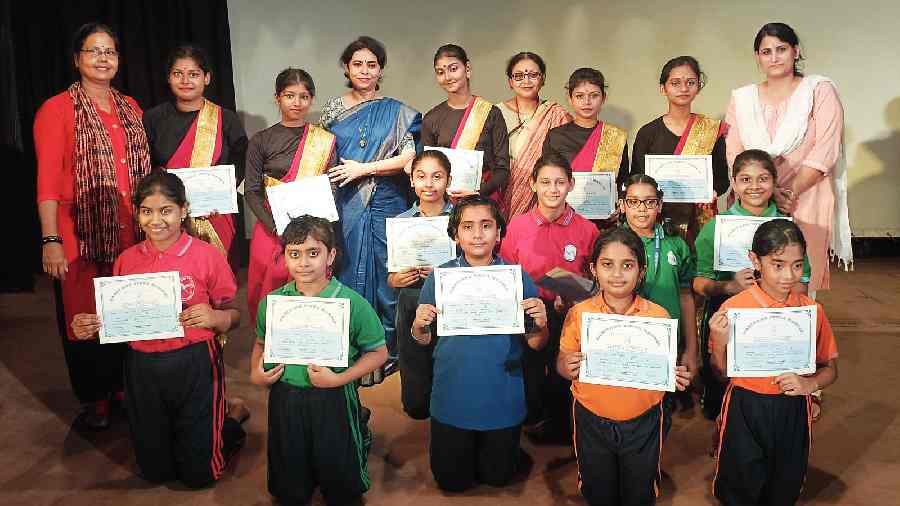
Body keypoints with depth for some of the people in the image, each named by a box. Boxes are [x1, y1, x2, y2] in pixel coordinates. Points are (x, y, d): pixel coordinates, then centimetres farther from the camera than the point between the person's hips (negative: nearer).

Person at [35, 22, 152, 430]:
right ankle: (94, 399, 23)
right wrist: (50, 240, -16)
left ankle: (124, 385, 31)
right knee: (84, 315, 6)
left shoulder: (130, 109, 12)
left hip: (129, 232, 5)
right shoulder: (57, 110, -5)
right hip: (80, 235, -5)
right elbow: (47, 180, -10)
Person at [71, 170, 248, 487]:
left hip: (194, 365, -4)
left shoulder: (207, 256, -10)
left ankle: (232, 415, 33)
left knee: (199, 474, 7)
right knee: (155, 472, 17)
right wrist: (90, 326, -10)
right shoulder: (127, 260, 1)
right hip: (143, 368, 4)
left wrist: (213, 318, -25)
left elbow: (233, 316, -3)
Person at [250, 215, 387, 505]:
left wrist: (339, 379, -18)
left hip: (333, 401, -3)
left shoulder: (352, 304, -15)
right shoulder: (271, 302, -4)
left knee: (339, 477, 17)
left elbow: (378, 352, -8)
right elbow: (261, 343, 15)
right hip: (284, 398, 3)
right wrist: (255, 374, -4)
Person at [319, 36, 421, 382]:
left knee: (385, 272, 0)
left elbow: (409, 157, -5)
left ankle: (387, 350, 14)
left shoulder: (396, 112, 5)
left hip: (385, 205, -1)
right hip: (343, 205, 2)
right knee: (347, 272, 3)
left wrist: (363, 168, -10)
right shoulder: (333, 109, 10)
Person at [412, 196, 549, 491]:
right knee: (451, 481, 16)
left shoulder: (518, 278, -8)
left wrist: (541, 325, -23)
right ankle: (468, 451, 45)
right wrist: (419, 326, -20)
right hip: (451, 400, 1)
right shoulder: (438, 278, -6)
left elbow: (534, 344, -2)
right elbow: (424, 340, 1)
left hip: (502, 400, 0)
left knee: (498, 477, 18)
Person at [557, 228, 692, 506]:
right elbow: (562, 363, -2)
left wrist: (677, 376, -19)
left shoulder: (658, 315, -9)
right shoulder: (578, 314, -9)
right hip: (592, 422, 0)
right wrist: (568, 368, -23)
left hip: (643, 422, 0)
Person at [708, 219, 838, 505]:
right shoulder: (733, 308, -12)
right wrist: (719, 342, -22)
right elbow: (722, 372, -4)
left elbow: (829, 368, 7)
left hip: (793, 412, 2)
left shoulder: (812, 310, -4)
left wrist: (810, 383, -14)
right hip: (745, 411, -2)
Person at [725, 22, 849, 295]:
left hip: (805, 200, -2)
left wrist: (791, 192, -16)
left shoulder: (819, 90, 4)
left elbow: (824, 152, -5)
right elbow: (734, 152, 1)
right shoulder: (742, 98, 12)